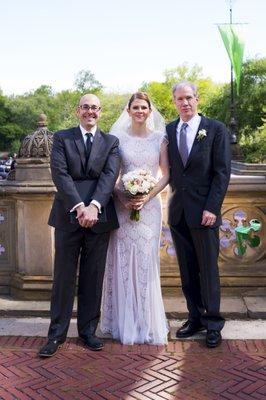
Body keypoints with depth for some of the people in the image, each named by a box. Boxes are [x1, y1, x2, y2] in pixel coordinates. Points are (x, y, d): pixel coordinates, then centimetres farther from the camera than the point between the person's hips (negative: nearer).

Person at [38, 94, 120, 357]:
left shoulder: (111, 142, 11)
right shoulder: (61, 138, 7)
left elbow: (110, 175, -3)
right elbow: (59, 173, -5)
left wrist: (94, 206, -19)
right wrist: (79, 206, -17)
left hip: (99, 216, 1)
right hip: (68, 215, -1)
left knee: (93, 277, 8)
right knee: (63, 276, 5)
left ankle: (88, 330, 21)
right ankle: (57, 333, 16)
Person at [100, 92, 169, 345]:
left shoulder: (160, 138, 6)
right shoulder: (118, 138, 5)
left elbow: (166, 174, 4)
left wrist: (147, 197, -10)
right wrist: (122, 198, -10)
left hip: (149, 205, 0)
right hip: (122, 205, 0)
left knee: (146, 261, 0)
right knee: (122, 261, 3)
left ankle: (147, 323, 13)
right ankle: (124, 322, 16)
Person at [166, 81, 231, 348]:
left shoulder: (215, 129, -2)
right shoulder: (168, 131, 8)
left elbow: (222, 172, -6)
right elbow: (169, 169, 12)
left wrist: (211, 208, -13)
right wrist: (174, 195, -1)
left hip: (203, 211, -4)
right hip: (178, 212, 4)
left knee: (208, 269, 4)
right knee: (187, 271, 11)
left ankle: (213, 324, 18)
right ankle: (195, 318, 25)